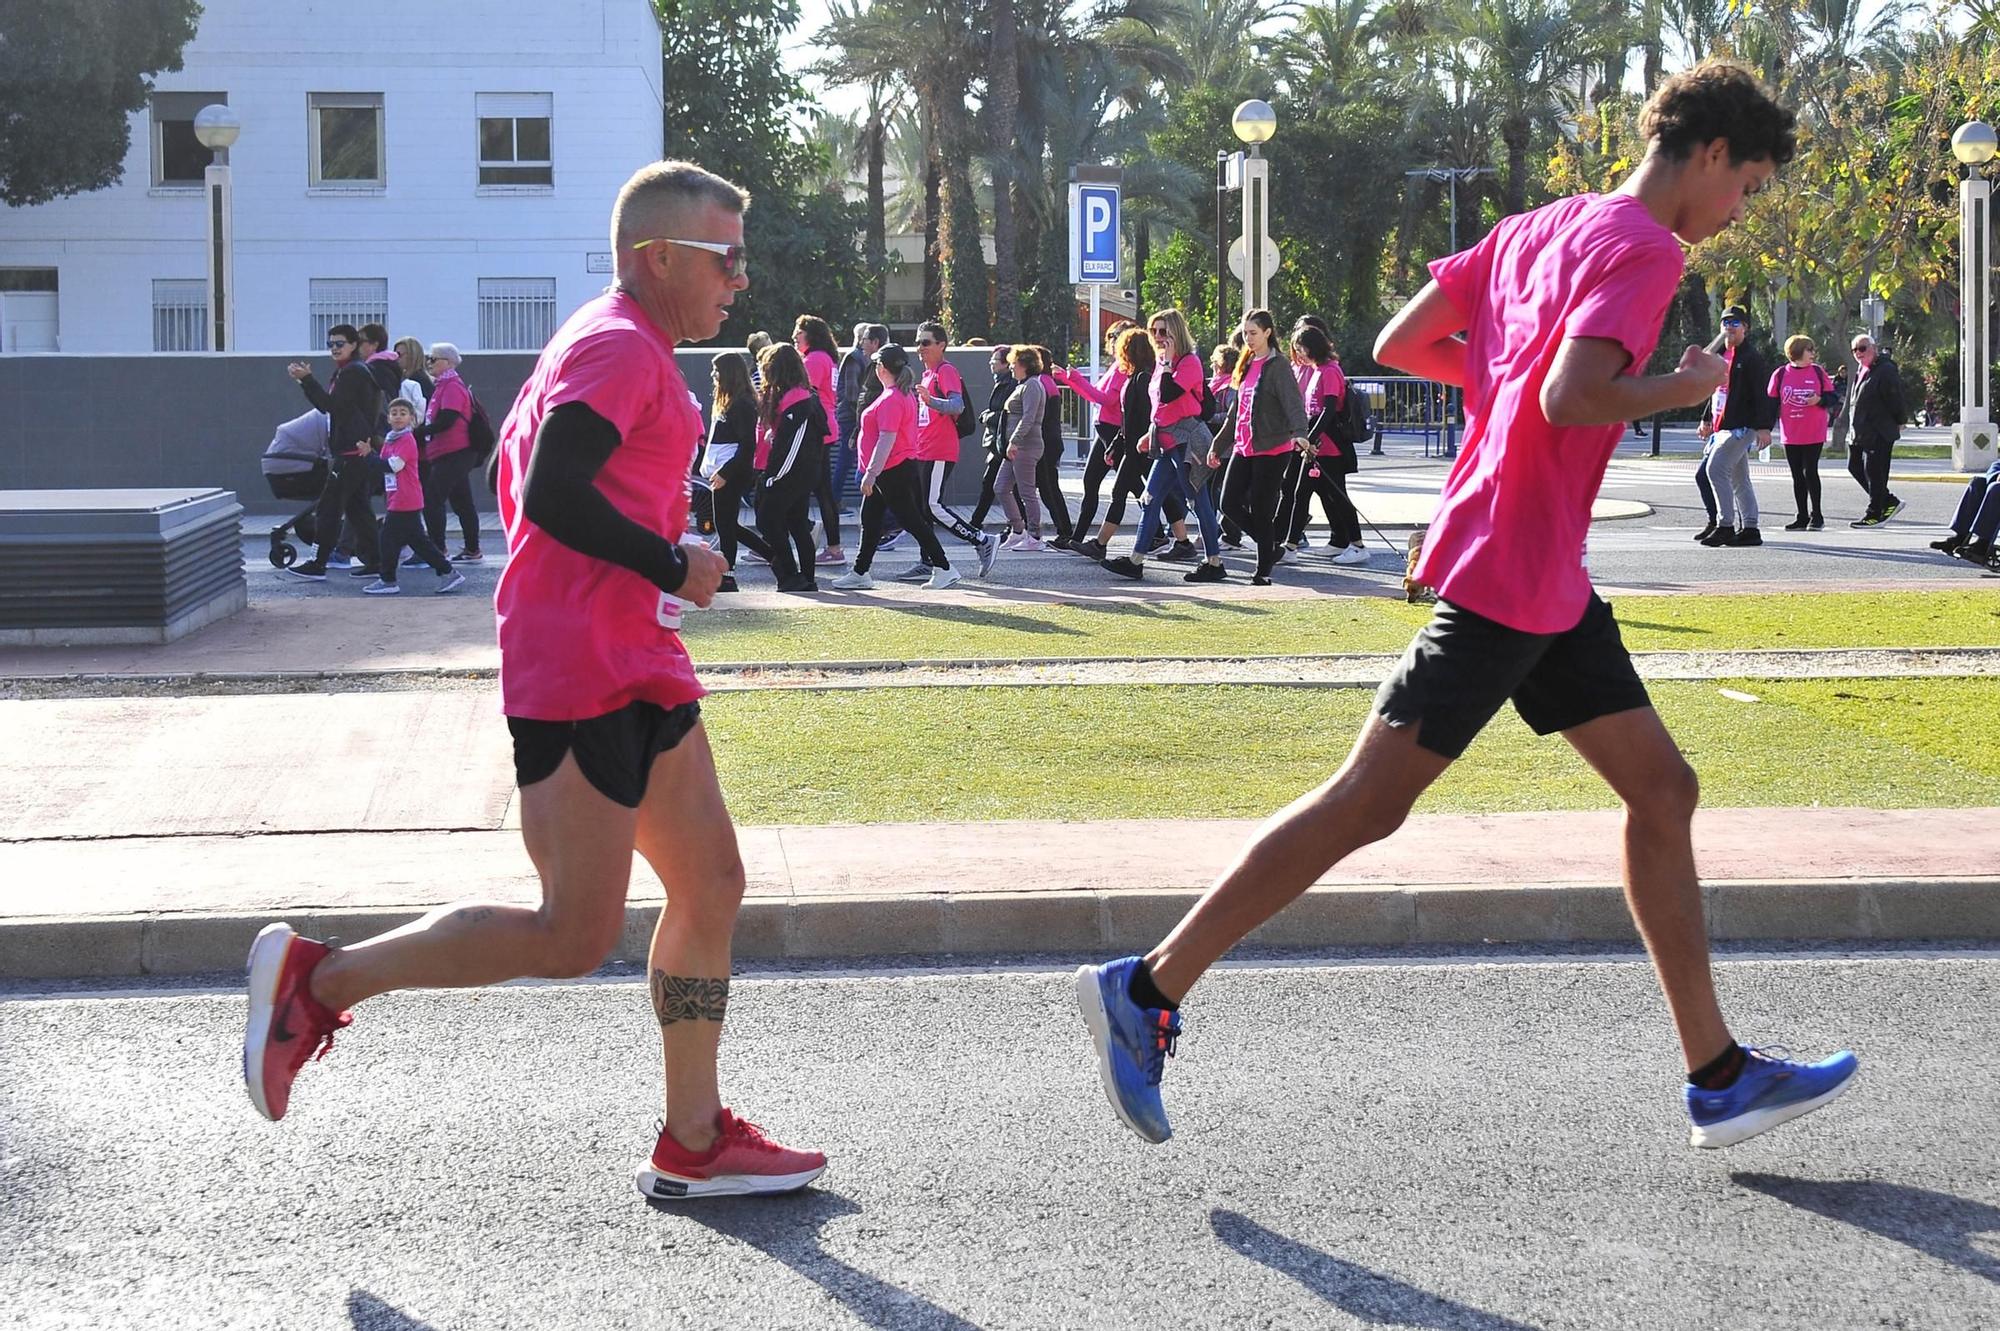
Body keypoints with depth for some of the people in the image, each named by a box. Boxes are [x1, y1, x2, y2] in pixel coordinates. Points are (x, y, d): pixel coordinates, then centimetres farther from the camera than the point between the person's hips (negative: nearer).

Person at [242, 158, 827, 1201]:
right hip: (583, 678, -11)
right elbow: (550, 494, -24)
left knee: (710, 884, 10)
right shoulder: (618, 347, -13)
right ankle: (316, 977, 1)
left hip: (637, 666, 11)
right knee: (572, 938, -9)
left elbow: (517, 465, 24)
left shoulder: (628, 351, 20)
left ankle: (693, 1145, 17)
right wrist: (673, 564, -15)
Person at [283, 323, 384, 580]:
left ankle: (318, 565, -9)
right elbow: (328, 406, 20)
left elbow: (331, 404, -19)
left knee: (329, 508, -9)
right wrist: (305, 381, 10)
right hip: (358, 450, 11)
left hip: (351, 451, -11)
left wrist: (306, 379, -19)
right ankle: (374, 561, 12)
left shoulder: (353, 372, -12)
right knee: (358, 508, 11)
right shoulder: (346, 372, 21)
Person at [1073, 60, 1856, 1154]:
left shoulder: (1539, 228, 16)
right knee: (1370, 799, -8)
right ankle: (1146, 989, -2)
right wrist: (1682, 389, -10)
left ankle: (1718, 1077, 13)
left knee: (1662, 789, 10)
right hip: (1510, 578, -10)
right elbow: (1570, 400, -26)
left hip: (1550, 588, 10)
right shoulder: (1642, 249, -11)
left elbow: (1398, 344, 16)